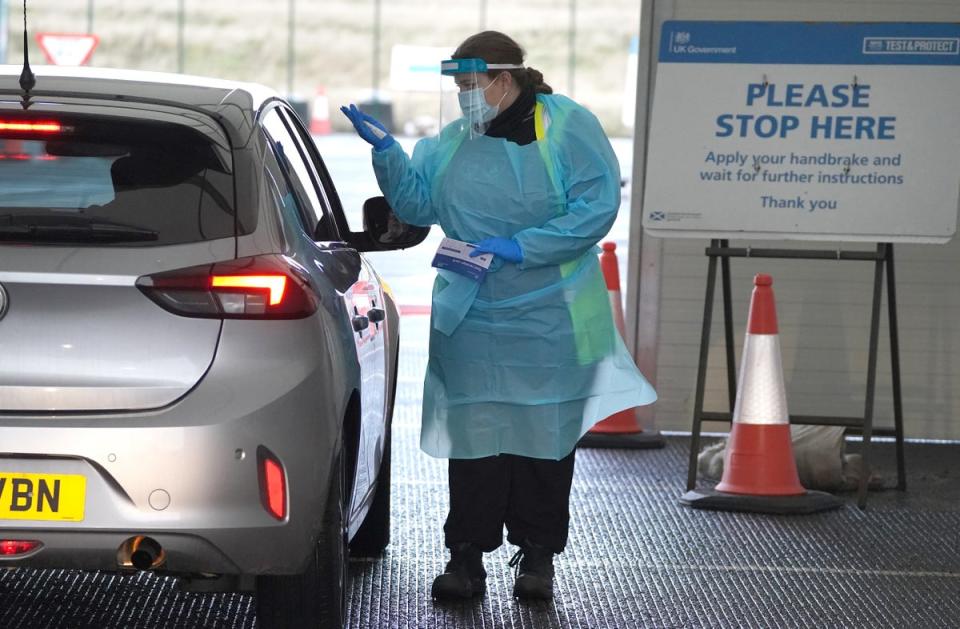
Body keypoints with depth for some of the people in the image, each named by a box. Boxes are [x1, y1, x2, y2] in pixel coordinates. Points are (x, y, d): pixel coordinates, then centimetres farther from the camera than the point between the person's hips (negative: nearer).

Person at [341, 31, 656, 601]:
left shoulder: (567, 127, -6)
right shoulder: (452, 142, 11)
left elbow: (596, 206, -14)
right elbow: (416, 202, 12)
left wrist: (521, 247, -20)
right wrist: (385, 149, -4)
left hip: (549, 325, -3)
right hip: (471, 324, 4)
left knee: (545, 437, 5)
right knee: (474, 438, 1)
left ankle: (537, 556, 15)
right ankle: (468, 557, 7)